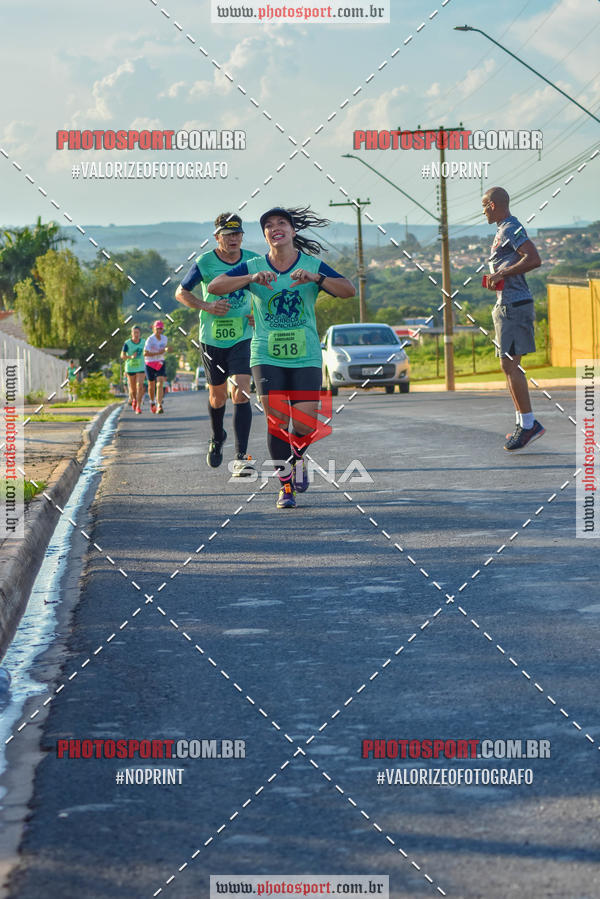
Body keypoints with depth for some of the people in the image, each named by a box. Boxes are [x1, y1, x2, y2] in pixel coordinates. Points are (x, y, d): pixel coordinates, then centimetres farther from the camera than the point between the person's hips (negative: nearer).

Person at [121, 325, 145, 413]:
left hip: (140, 368, 0)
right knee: (132, 389, 11)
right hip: (130, 368, 0)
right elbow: (122, 355, -19)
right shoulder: (127, 343, -12)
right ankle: (134, 399, 44)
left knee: (140, 386, -17)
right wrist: (131, 357, -33)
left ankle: (138, 407, -14)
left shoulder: (143, 342, -4)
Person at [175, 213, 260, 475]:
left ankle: (241, 457, -19)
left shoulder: (253, 261, -1)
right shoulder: (205, 262, -7)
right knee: (217, 397, 13)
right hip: (212, 339, 0)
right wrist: (207, 306, -16)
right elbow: (181, 292, -1)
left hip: (241, 338, 0)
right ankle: (217, 438, 44)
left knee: (241, 394, -16)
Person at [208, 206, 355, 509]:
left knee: (305, 425, -7)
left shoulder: (313, 266, 1)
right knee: (277, 421, -8)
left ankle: (297, 456, 29)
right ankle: (285, 485, 8)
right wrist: (252, 278, -25)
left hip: (306, 358, 0)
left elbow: (349, 290, -12)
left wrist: (315, 278, -28)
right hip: (267, 356, 0)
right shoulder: (253, 267, 1)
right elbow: (214, 286, -10)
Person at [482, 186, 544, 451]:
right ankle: (522, 422, 15)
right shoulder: (503, 231, 19)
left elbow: (534, 259, -24)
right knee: (509, 366, 11)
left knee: (510, 365, -12)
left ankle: (529, 424, -12)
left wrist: (500, 274, -21)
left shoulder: (512, 228, -12)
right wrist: (495, 279, 15)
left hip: (514, 305, -10)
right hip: (506, 305, 10)